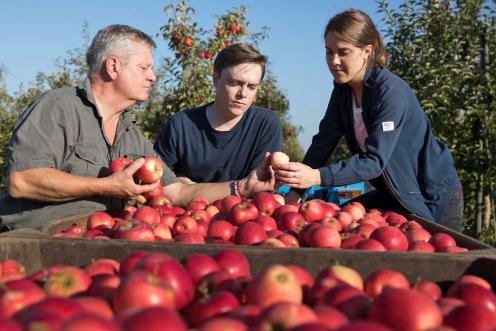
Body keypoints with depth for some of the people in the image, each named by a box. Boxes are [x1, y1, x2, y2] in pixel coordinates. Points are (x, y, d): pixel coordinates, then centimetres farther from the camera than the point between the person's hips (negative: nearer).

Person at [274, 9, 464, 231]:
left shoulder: (392, 92, -27)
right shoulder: (343, 88, -3)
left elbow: (374, 161, -34)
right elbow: (323, 142, -6)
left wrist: (316, 177, -46)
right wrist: (295, 192, -16)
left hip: (435, 199, -7)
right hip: (395, 194, 7)